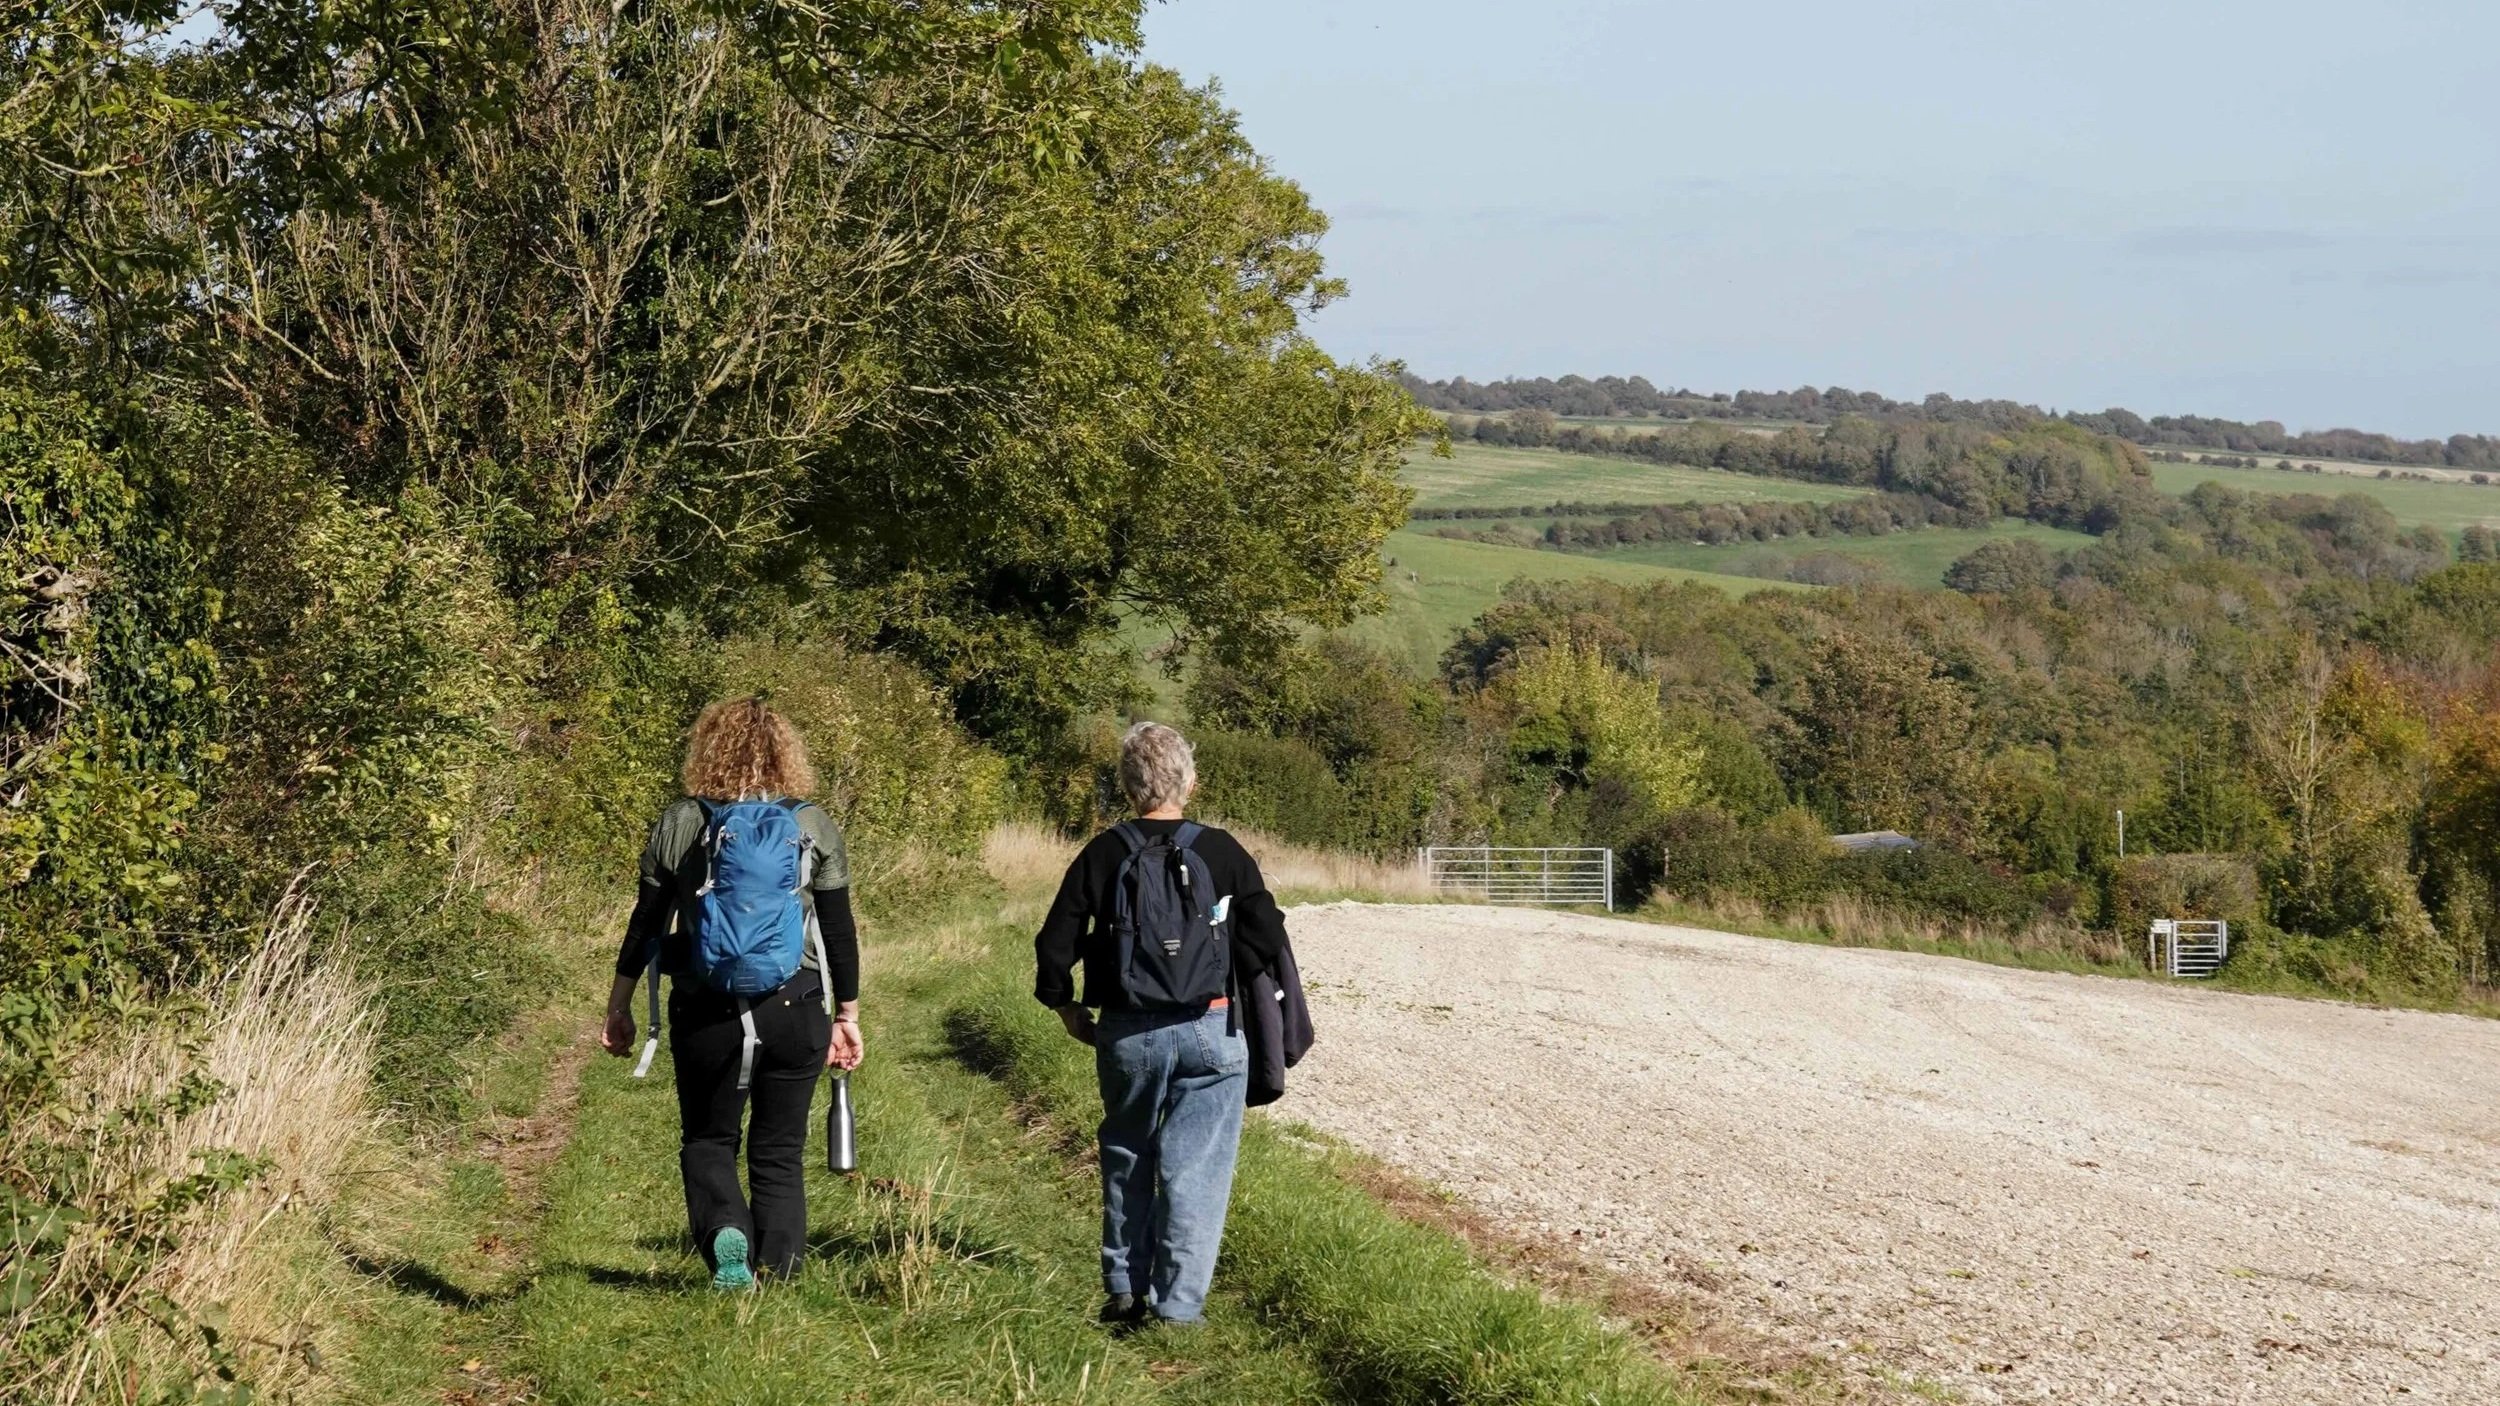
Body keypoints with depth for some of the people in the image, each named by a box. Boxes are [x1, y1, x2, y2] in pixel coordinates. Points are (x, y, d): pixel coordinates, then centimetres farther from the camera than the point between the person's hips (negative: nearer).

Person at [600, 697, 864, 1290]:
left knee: (707, 1140, 15)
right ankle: (777, 1278, 5)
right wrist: (847, 1014, 14)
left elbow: (646, 923, 3)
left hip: (705, 1012, 0)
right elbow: (839, 930, 5)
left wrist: (619, 1007, 13)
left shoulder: (678, 824, 1)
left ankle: (724, 1231, -12)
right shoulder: (816, 826, 2)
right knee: (780, 1150, 11)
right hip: (794, 1010, 0)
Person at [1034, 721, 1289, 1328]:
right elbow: (1267, 936, -4)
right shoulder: (1222, 853, -4)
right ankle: (1178, 1304, 0)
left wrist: (1065, 1006, 15)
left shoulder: (1103, 855, -2)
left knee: (1127, 1160, 19)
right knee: (1196, 1168, 2)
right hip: (1211, 1031, -2)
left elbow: (1055, 943, -1)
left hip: (1126, 1033, 2)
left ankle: (1124, 1290, 24)